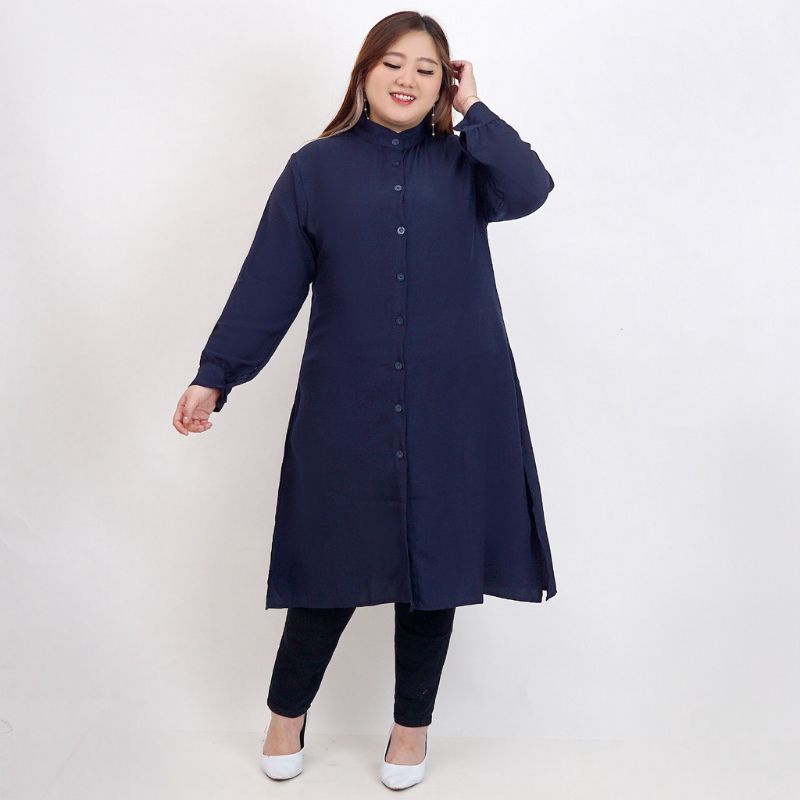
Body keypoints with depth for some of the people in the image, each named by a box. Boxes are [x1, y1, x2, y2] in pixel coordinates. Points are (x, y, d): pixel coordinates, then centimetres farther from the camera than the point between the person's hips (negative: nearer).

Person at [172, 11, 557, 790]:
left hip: (452, 407, 1)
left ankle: (413, 723, 30)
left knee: (436, 559, 10)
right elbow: (267, 284, 0)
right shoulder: (316, 167, 3)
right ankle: (286, 712, 30)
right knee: (333, 559, 7)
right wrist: (215, 374, -5)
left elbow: (529, 190, -14)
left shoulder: (463, 162, 7)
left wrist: (475, 111, -5)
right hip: (347, 409, -1)